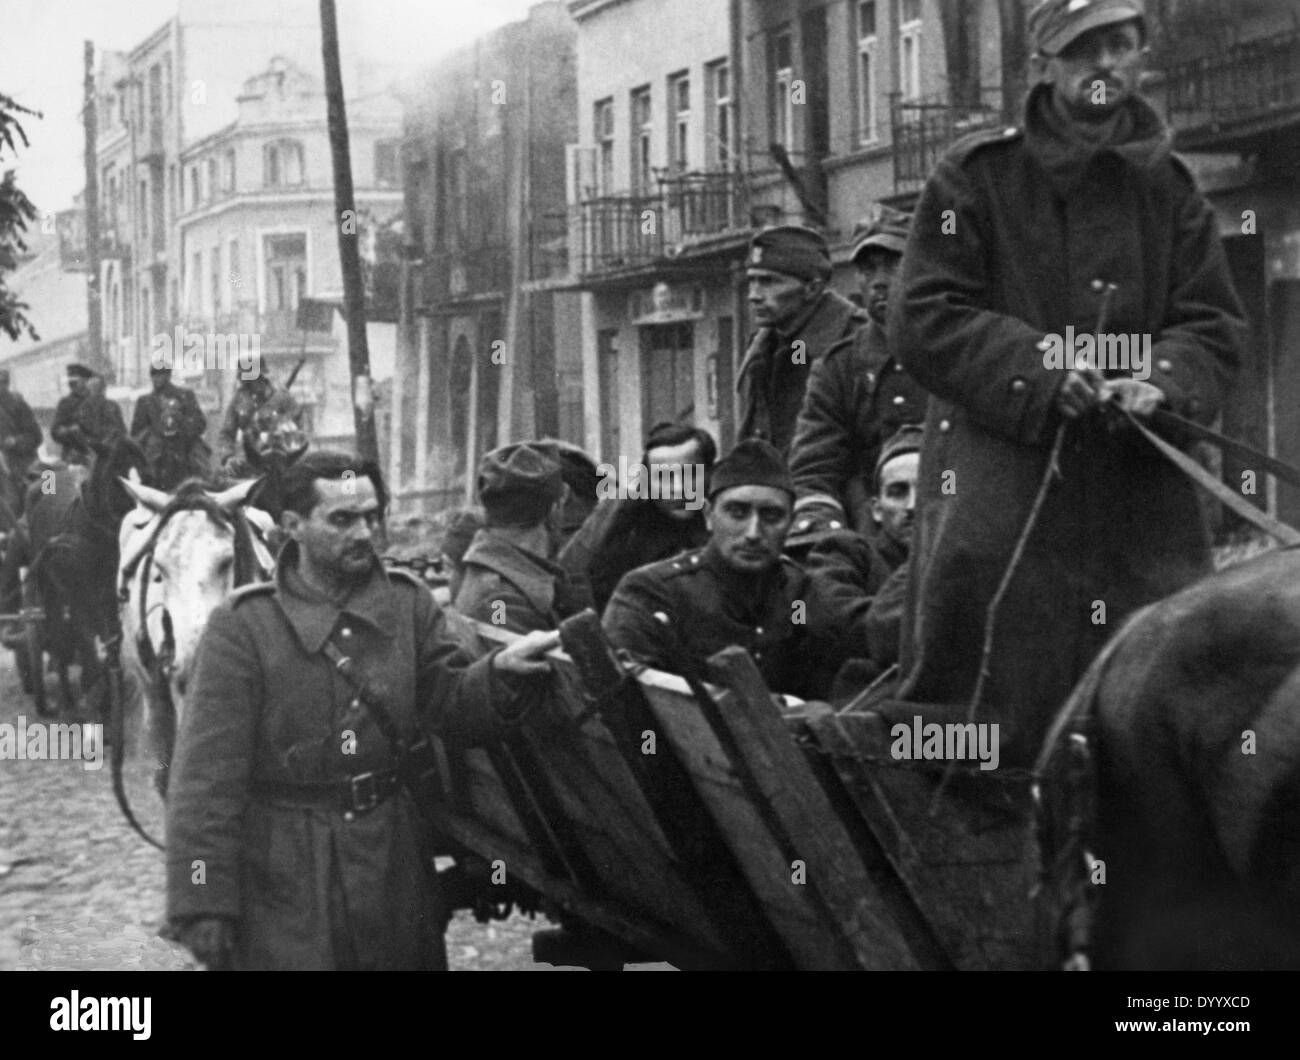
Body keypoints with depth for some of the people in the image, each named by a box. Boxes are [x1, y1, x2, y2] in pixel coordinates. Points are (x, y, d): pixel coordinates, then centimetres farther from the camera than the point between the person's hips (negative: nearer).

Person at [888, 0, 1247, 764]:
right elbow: (923, 321, -3)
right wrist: (1039, 370, -18)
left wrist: (1162, 384, -14)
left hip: (1138, 485, 4)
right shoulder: (977, 177, 2)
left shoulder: (1169, 188, 13)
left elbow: (1215, 325, 9)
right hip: (999, 468, -3)